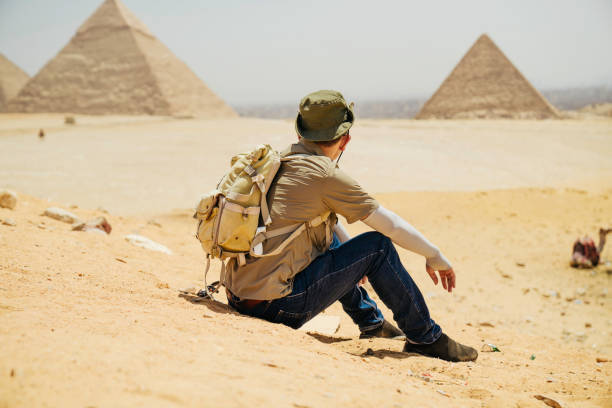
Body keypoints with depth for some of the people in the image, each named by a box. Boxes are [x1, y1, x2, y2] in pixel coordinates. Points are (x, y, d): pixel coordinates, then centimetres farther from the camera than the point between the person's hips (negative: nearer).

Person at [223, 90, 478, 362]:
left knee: (329, 238, 29)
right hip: (277, 304, -8)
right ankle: (426, 338, 11)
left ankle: (371, 321, 41)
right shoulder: (326, 176, -12)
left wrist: (355, 257, 40)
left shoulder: (278, 160, 12)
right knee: (378, 246, 0)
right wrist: (435, 257, 11)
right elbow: (390, 225, -4)